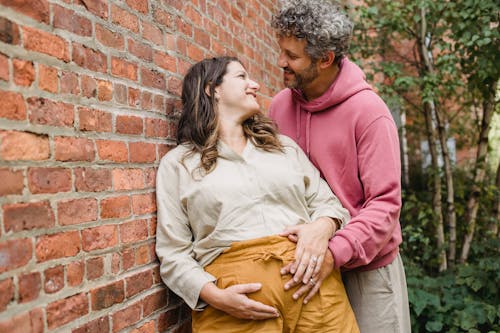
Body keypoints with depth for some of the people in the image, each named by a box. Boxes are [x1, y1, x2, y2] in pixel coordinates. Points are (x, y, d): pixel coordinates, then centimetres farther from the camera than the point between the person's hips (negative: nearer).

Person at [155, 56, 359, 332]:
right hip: (237, 298, -3)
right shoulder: (178, 163, 6)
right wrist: (215, 296, -14)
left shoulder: (285, 146, 17)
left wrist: (322, 229, -9)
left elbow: (326, 202, 13)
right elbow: (173, 253, 1)